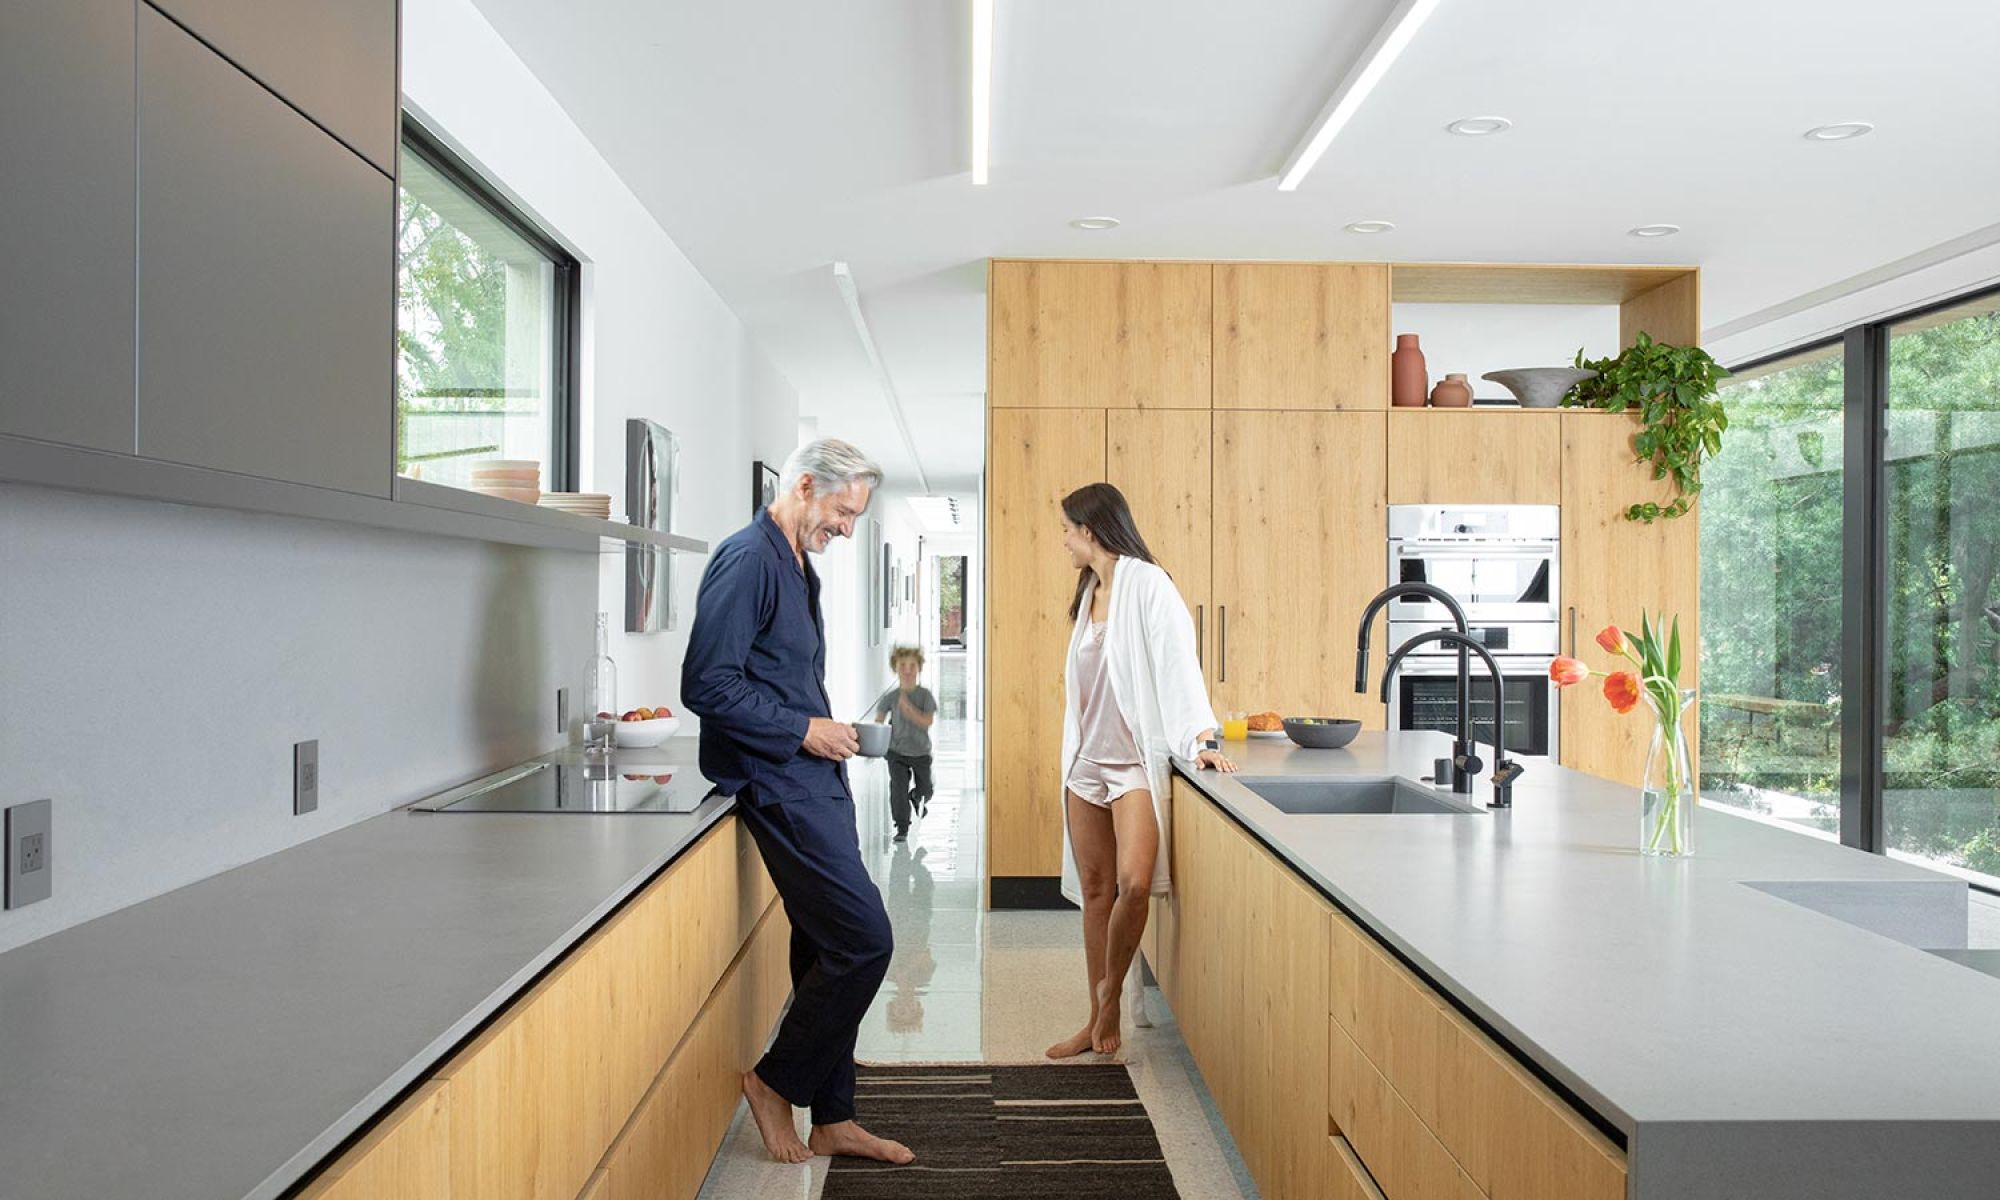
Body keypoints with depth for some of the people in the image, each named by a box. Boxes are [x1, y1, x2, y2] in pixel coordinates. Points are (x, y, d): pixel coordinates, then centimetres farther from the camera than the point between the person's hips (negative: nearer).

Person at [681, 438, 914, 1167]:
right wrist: (803, 731, -16)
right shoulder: (747, 559, -14)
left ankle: (832, 1120, 23)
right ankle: (776, 1081, 9)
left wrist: (830, 731, 9)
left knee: (828, 947, 13)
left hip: (814, 779, 10)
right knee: (863, 938, -10)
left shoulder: (798, 566, 17)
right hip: (779, 783, -10)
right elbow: (707, 685, -21)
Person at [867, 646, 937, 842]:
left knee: (925, 791, 14)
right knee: (898, 790, -9)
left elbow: (928, 721, -19)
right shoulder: (890, 697, -6)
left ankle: (918, 798, 51)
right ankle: (902, 829, 4)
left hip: (921, 752, 1)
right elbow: (878, 721, -4)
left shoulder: (924, 695, -10)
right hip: (897, 752, 0)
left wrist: (909, 708, -31)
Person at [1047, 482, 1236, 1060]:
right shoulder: (1091, 592, 15)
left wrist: (1198, 735, -30)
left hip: (1135, 760, -7)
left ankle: (1111, 994, 4)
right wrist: (1074, 752, 12)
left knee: (1133, 883, -20)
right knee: (1095, 892, 9)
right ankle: (1098, 1021, 18)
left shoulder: (1147, 584, -9)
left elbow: (1176, 658, -19)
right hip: (1087, 760, 8)